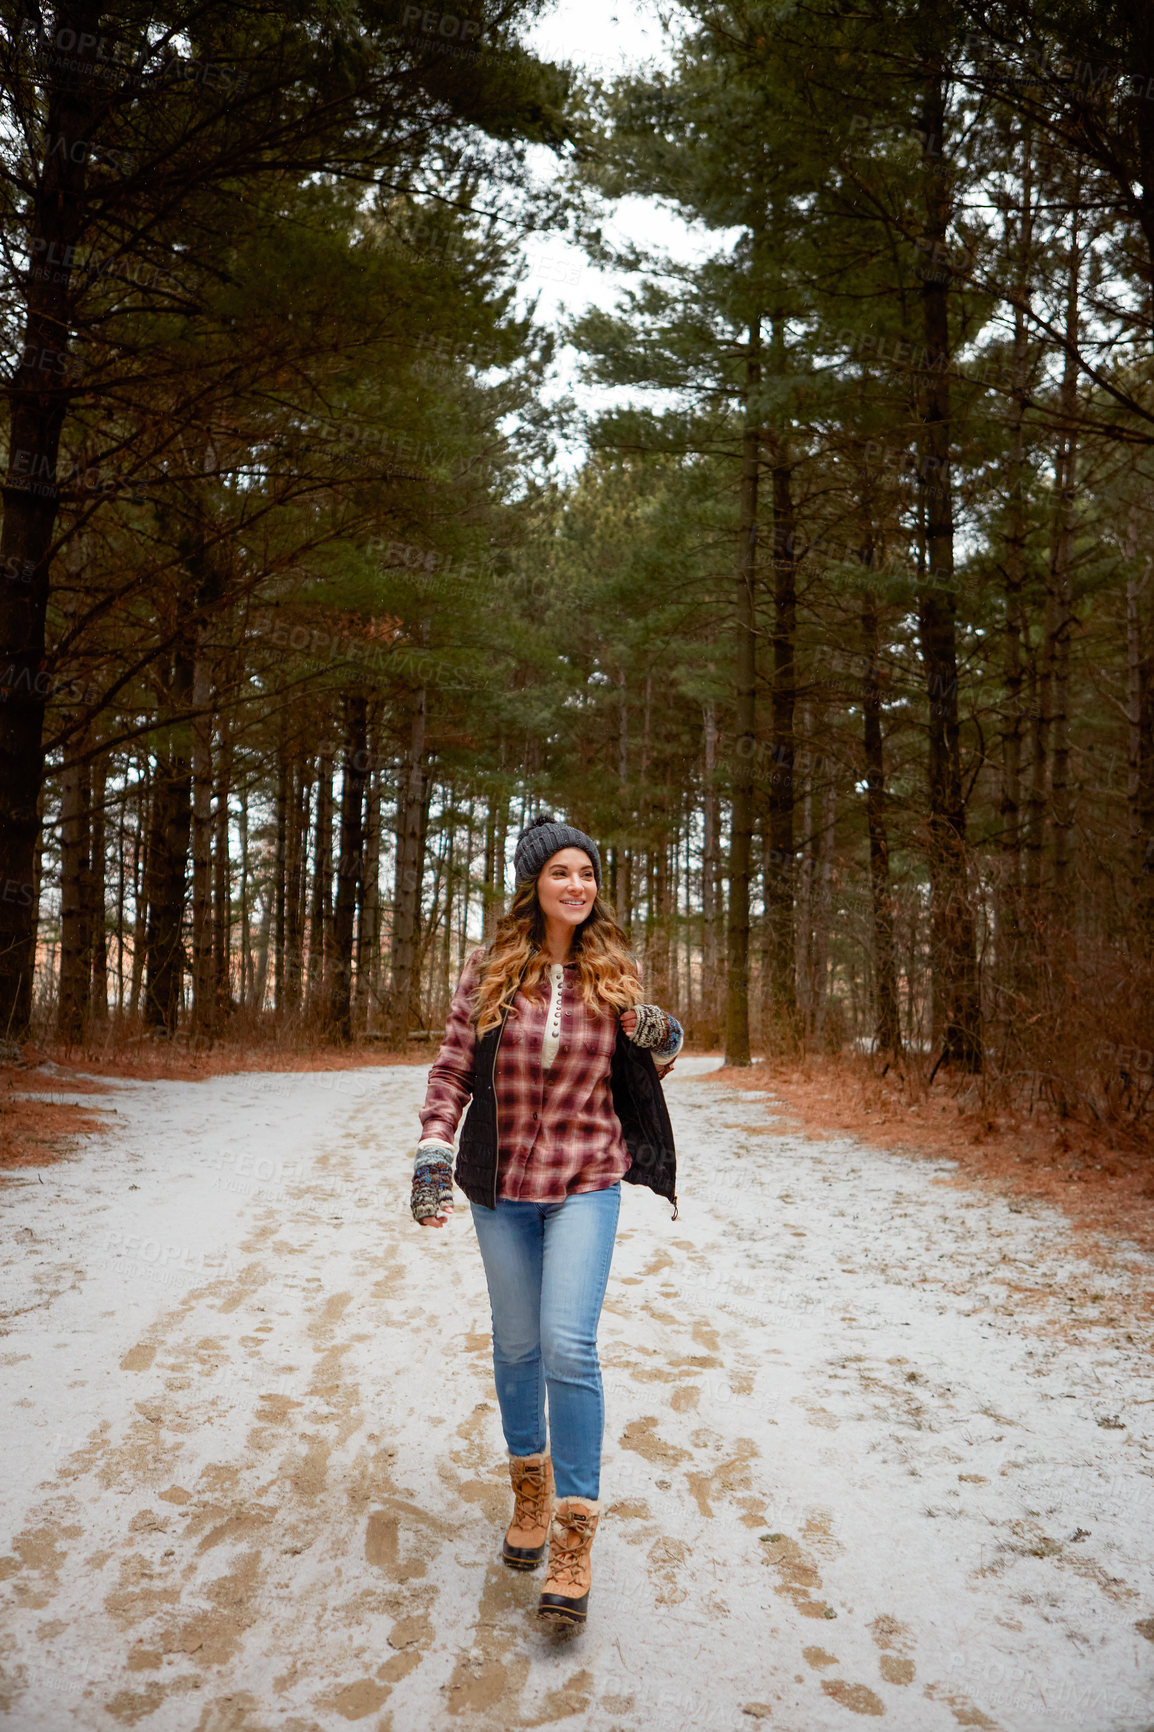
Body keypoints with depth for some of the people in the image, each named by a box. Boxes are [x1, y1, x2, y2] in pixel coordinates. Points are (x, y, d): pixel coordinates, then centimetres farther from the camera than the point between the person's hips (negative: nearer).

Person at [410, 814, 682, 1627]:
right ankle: (531, 1486, 38)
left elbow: (638, 1071, 10)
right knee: (516, 1346, 14)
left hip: (585, 1182, -1)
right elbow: (454, 1066, 0)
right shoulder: (490, 967, -4)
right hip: (502, 1185, 1)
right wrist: (434, 1150, -8)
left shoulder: (614, 969, -1)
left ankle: (575, 1538, 1)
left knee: (569, 1346, -12)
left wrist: (663, 1041, -11)